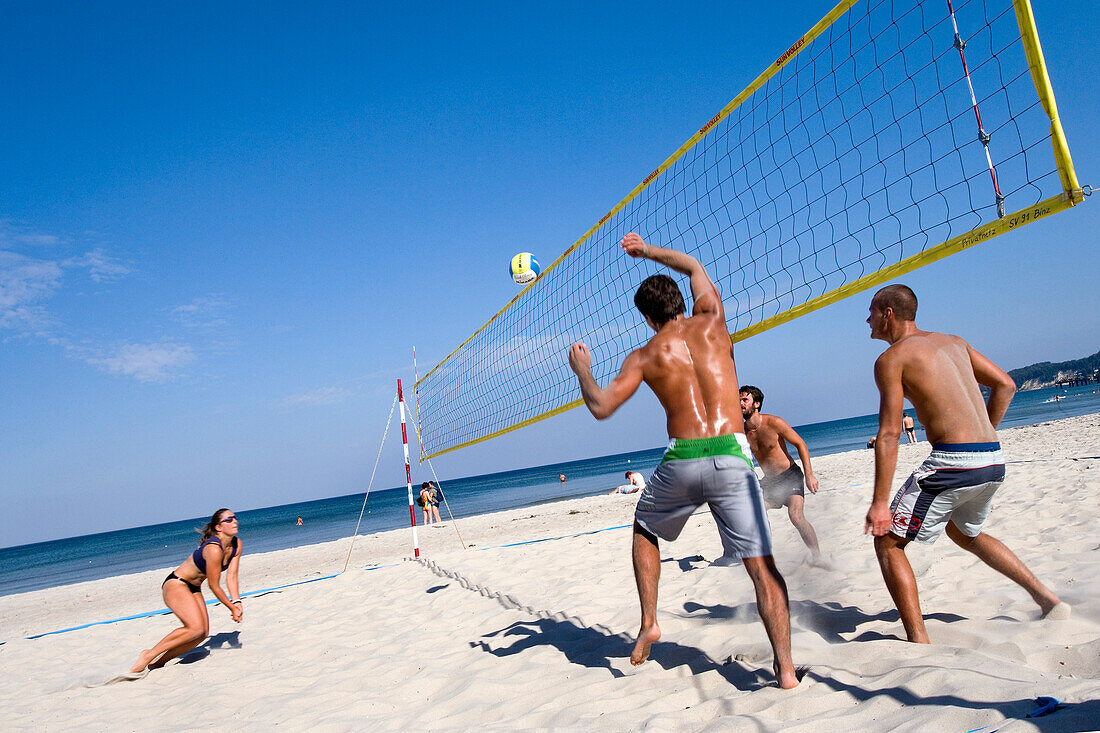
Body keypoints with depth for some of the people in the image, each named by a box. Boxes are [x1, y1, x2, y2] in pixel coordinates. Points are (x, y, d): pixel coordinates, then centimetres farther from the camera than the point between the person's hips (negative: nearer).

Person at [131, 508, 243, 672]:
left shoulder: (237, 545, -3)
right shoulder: (214, 549, -28)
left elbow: (232, 576, 0)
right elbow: (214, 586, -21)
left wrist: (236, 602, -12)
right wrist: (232, 608, -12)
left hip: (194, 589, 9)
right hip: (175, 585, -9)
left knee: (203, 633, -4)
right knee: (196, 628, -24)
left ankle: (160, 660, 9)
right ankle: (149, 654, -10)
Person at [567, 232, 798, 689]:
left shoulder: (644, 357, 5)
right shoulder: (711, 323, 10)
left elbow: (601, 408, 2)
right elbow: (693, 266, 28)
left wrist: (581, 370, 20)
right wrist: (646, 249, 41)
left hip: (681, 462, 0)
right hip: (731, 457, 0)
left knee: (644, 530, 28)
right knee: (762, 564, 4)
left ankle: (649, 623, 23)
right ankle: (785, 668, 0)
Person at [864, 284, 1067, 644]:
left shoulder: (891, 358, -5)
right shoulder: (953, 342, 18)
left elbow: (889, 434, -11)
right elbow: (1005, 385, 17)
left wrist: (880, 502, -12)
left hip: (953, 462, -8)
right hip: (994, 462, 8)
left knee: (888, 541, 3)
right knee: (964, 532, 34)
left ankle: (919, 642, -2)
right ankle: (1048, 598, 35)